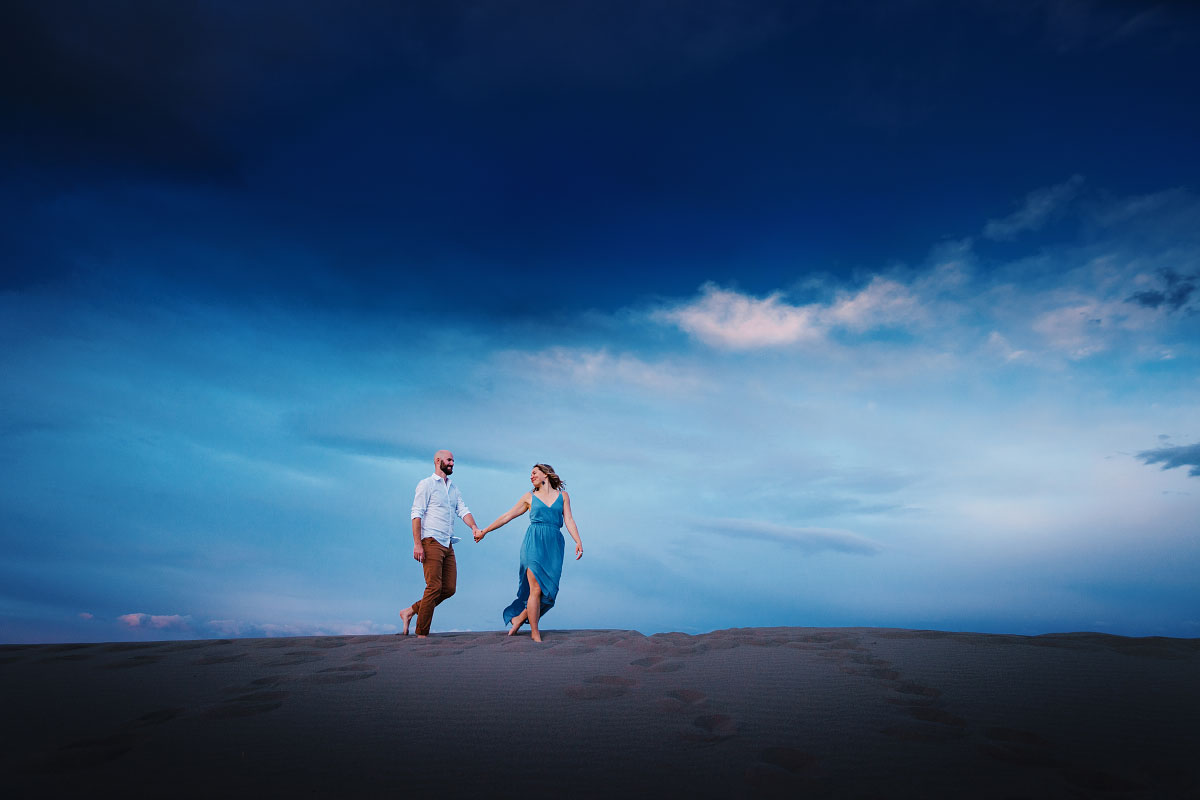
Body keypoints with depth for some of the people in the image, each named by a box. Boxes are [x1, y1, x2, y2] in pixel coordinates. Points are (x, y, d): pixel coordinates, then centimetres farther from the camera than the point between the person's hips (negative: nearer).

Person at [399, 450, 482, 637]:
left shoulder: (454, 488, 20)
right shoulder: (426, 485, -2)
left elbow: (463, 510, 10)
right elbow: (416, 514, -8)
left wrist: (474, 527, -11)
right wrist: (417, 544, -17)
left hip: (448, 544, 7)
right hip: (431, 542, -7)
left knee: (449, 588, 6)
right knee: (434, 587, -9)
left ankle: (410, 611, 19)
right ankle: (421, 634, 1)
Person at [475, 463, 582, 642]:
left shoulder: (563, 496, 15)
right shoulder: (530, 497, 14)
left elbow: (569, 520, 8)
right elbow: (508, 516, 17)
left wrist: (578, 541, -6)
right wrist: (484, 531, 18)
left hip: (554, 546, 2)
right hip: (534, 542, -2)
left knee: (549, 591, -4)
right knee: (536, 589, -10)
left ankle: (519, 618, 17)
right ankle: (535, 633, 2)